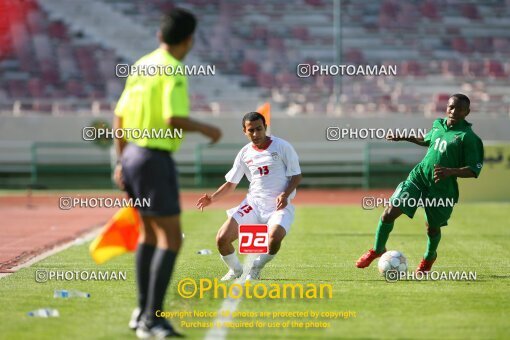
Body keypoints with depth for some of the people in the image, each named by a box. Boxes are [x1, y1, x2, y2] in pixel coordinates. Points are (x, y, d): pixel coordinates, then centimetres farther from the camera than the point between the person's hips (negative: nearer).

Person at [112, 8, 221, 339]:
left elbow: (120, 116, 14)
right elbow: (173, 119, -27)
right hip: (155, 160, -9)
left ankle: (143, 312, 27)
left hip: (132, 155, 9)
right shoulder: (173, 72, -15)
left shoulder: (141, 66, 10)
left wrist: (122, 161, 22)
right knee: (170, 239, -6)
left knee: (150, 233, 20)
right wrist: (206, 129, -9)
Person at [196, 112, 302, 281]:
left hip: (279, 205, -3)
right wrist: (212, 198, -3)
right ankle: (236, 270, 19)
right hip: (253, 204, 3)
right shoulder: (245, 153, 8)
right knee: (222, 238, -12)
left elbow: (296, 176, 0)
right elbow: (231, 183, 14)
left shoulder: (282, 147, -2)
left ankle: (255, 270, -3)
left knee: (274, 237, -34)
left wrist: (285, 194, -18)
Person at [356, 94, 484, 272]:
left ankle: (429, 257, 44)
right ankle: (377, 249, 16)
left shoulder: (468, 137, -13)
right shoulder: (438, 124, 6)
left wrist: (450, 171, -29)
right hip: (418, 176, 4)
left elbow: (474, 170, -15)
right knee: (390, 212, -7)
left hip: (442, 188, -4)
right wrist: (404, 137, 27)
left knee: (432, 227, 10)